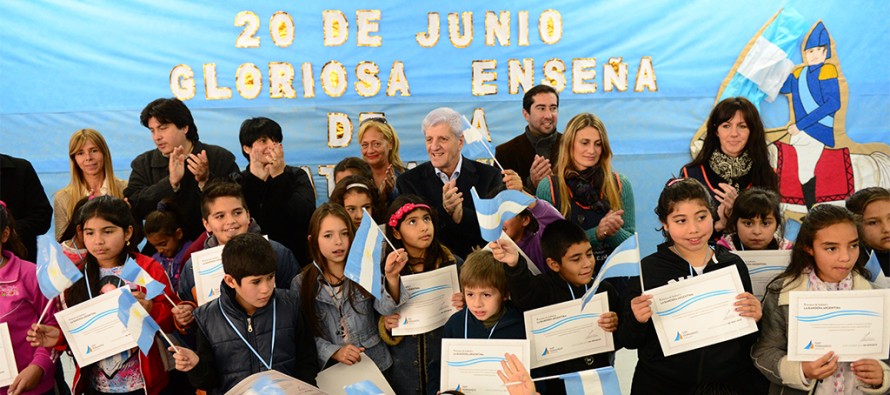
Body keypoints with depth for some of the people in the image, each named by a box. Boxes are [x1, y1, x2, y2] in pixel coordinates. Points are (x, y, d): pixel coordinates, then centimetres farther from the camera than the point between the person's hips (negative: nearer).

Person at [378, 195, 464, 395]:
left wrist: (463, 308, -16)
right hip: (402, 370, 0)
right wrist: (386, 325, -16)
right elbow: (376, 321, 4)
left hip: (446, 365, 0)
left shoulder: (453, 264, -6)